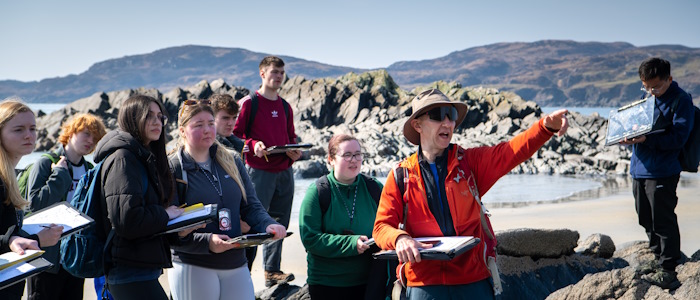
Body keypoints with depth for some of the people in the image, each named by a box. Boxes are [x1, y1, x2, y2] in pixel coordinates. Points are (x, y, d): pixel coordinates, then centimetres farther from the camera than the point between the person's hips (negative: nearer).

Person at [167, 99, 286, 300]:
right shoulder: (172, 169, -6)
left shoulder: (233, 163, 11)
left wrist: (268, 225, -11)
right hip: (192, 268, -5)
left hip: (237, 266, 5)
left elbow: (251, 206, 10)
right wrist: (207, 242, -26)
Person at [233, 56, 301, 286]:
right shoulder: (249, 102, -4)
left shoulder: (285, 106, 15)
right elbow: (234, 134, -6)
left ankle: (272, 270, 20)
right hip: (259, 171, -6)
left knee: (279, 223, 10)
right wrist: (252, 145, -22)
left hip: (285, 171, 6)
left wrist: (295, 151, 2)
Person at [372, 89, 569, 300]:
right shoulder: (401, 175, 3)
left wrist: (546, 126, -26)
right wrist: (400, 238, -24)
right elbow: (381, 227, -1)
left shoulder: (469, 162, 6)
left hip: (473, 281, 1)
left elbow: (511, 151, -8)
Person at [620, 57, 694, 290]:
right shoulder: (644, 97, 13)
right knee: (647, 220, 16)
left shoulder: (681, 100, -10)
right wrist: (627, 136, -1)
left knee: (663, 221, -4)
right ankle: (659, 260, 30)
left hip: (662, 172, -8)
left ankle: (668, 270, 5)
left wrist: (647, 139, -28)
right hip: (639, 169, 8)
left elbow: (678, 137, -17)